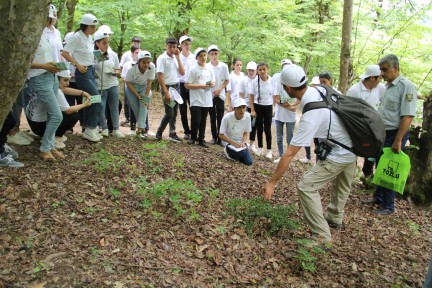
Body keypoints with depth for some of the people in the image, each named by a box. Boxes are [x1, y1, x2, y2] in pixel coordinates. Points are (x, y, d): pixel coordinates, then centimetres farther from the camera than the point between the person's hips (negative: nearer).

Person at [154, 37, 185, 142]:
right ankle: (159, 133, 10)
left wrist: (178, 58, -2)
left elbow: (182, 73, 4)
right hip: (167, 87, -7)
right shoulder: (162, 58, -11)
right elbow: (160, 77, -15)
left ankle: (172, 133, 19)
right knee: (169, 113, -7)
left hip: (177, 87, 7)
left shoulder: (175, 58, 9)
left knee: (174, 112, 10)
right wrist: (166, 92, -19)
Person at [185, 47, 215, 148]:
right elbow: (187, 85, -10)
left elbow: (213, 82, 14)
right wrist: (201, 86, -18)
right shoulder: (193, 69, -7)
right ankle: (193, 138, 18)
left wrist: (212, 84, -10)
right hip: (196, 100, -4)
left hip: (206, 100, 4)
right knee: (196, 120, -5)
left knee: (203, 120, 11)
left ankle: (201, 139, 22)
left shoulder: (209, 68, 7)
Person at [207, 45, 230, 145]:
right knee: (212, 117, 8)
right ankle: (214, 137, 17)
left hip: (220, 95, 0)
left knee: (220, 117, 1)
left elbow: (227, 80, 2)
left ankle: (220, 138, 7)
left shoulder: (224, 66, -3)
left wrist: (220, 89, -10)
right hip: (209, 95, 0)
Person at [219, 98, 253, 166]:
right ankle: (229, 151, 2)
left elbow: (245, 133, -2)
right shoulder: (227, 118, -27)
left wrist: (243, 142, -21)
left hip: (240, 142, 4)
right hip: (229, 141, -4)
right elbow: (221, 135, -17)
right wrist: (234, 143, -25)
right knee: (241, 153, -31)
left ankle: (235, 155, 18)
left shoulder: (247, 116, -17)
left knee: (249, 162, -9)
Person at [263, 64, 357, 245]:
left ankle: (322, 236, -2)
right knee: (342, 185, 28)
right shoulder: (323, 89, -10)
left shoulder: (311, 115, -32)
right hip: (353, 145, 10)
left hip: (339, 154, -9)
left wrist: (272, 182, -24)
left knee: (306, 187, -10)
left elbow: (290, 153, -30)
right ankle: (335, 218, 51)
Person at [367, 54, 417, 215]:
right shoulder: (388, 86, 11)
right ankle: (378, 197, 32)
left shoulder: (406, 86, -16)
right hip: (382, 134, 8)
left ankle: (388, 206, 15)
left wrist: (398, 141, -24)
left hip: (394, 135, -8)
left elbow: (408, 116, -22)